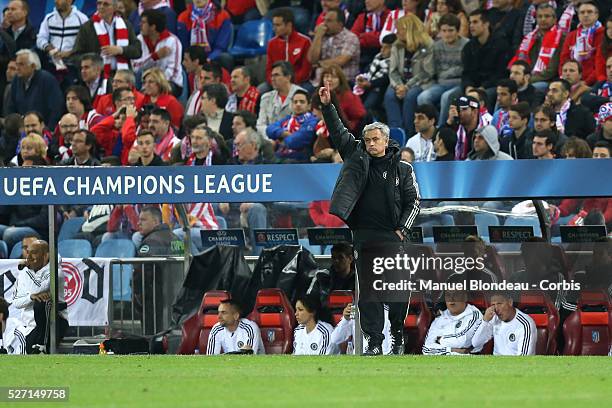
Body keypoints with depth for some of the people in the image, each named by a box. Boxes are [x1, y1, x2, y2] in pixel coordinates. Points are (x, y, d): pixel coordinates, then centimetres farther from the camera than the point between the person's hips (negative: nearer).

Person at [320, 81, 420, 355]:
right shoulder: (358, 159, 11)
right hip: (364, 235, 1)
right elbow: (338, 133, 8)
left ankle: (398, 334, 16)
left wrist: (402, 229, -2)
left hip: (392, 236, -1)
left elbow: (413, 201, 9)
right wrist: (327, 107, -2)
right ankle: (374, 340, -1)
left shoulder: (402, 169, 8)